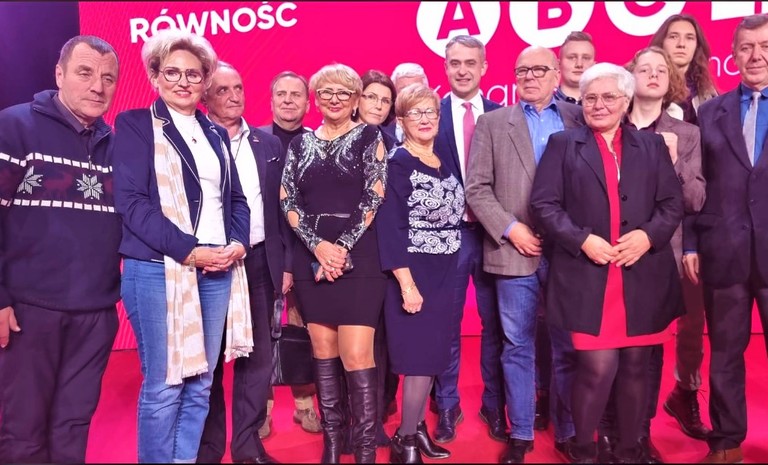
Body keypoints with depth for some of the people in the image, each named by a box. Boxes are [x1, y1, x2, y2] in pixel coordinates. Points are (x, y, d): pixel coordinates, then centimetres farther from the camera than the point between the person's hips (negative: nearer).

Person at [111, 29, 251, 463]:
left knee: (200, 383, 11)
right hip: (158, 269, -5)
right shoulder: (134, 125, 1)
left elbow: (236, 198, 16)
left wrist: (238, 243, -4)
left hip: (219, 269, 5)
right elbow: (131, 200, -9)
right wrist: (189, 250, -17)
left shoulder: (216, 134, 16)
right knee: (163, 386, 1)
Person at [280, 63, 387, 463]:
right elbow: (287, 202, 5)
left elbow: (374, 199, -5)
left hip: (358, 256, -3)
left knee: (356, 355, -7)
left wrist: (342, 247, -13)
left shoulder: (369, 137, 4)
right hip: (311, 257, 4)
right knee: (323, 352, 9)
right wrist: (317, 246, -10)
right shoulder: (300, 144, 12)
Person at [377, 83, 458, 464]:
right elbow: (390, 227, -17)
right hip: (413, 274, -7)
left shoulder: (444, 164, 11)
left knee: (433, 357, 12)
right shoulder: (397, 164, -11)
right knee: (419, 359, -3)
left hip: (443, 274, 7)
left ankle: (417, 429, 28)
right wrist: (407, 284, -21)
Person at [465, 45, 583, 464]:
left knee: (569, 346, 9)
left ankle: (569, 431, 25)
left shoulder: (579, 118, 10)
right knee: (518, 346, 7)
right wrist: (510, 228, -9)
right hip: (515, 250, -1)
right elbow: (476, 188, 2)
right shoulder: (492, 122, 8)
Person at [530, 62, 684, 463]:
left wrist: (648, 235, -11)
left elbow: (673, 204, 8)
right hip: (587, 277, -3)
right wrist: (582, 239, -14)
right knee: (598, 367, -6)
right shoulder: (563, 144, 6)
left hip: (642, 278, 3)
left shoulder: (652, 145, 14)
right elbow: (543, 204, -3)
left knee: (635, 367, 11)